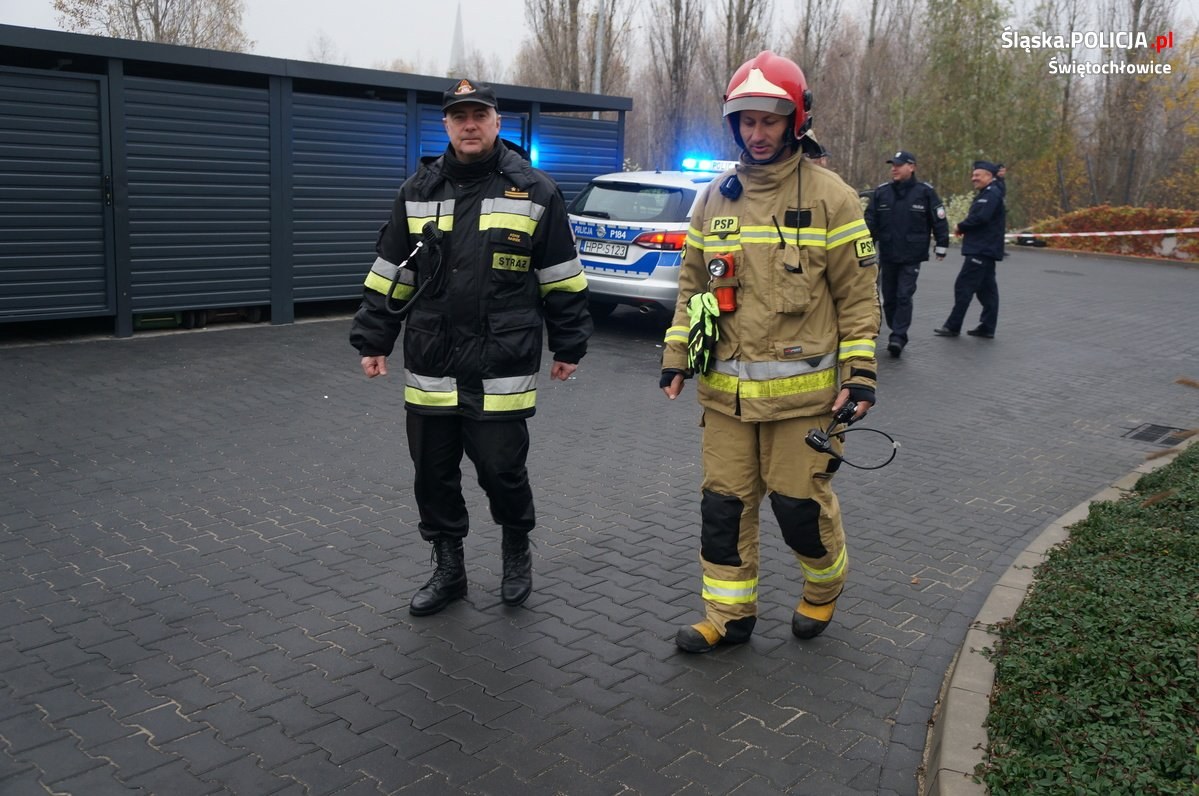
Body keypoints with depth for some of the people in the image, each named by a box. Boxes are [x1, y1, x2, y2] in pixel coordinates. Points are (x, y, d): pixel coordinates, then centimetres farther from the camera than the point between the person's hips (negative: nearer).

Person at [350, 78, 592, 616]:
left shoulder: (535, 191, 0)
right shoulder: (418, 192, 9)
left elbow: (562, 279, 3)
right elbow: (389, 276, 13)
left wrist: (568, 345, 4)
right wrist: (373, 340, 10)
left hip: (501, 373, -3)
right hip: (429, 370, 4)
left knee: (502, 471, 2)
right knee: (433, 475, 11)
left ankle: (517, 550, 31)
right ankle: (448, 570, 29)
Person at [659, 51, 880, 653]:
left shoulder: (830, 197, -4)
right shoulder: (714, 199, 8)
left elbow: (859, 291, -3)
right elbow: (693, 283, 15)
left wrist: (860, 371, -7)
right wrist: (676, 356, 8)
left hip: (801, 391, -4)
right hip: (725, 390, 4)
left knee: (800, 504, 5)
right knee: (723, 504, 8)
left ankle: (824, 585, 36)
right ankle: (729, 616, 24)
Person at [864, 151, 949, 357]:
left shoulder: (925, 192, -2)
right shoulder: (881, 192, 5)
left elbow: (939, 221, 3)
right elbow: (870, 221, 7)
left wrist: (941, 246, 4)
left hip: (912, 257, -4)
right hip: (887, 255, 4)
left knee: (904, 296, -11)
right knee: (889, 298, 9)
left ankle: (898, 337, -10)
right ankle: (897, 333, 23)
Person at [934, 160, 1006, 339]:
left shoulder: (991, 194, -13)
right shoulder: (986, 193, 20)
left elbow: (981, 217, -24)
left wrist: (961, 227, -10)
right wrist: (964, 228, -1)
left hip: (981, 250, -11)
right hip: (983, 249, 11)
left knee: (964, 286, -9)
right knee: (986, 288, 12)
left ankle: (953, 326, -5)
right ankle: (987, 327, 16)